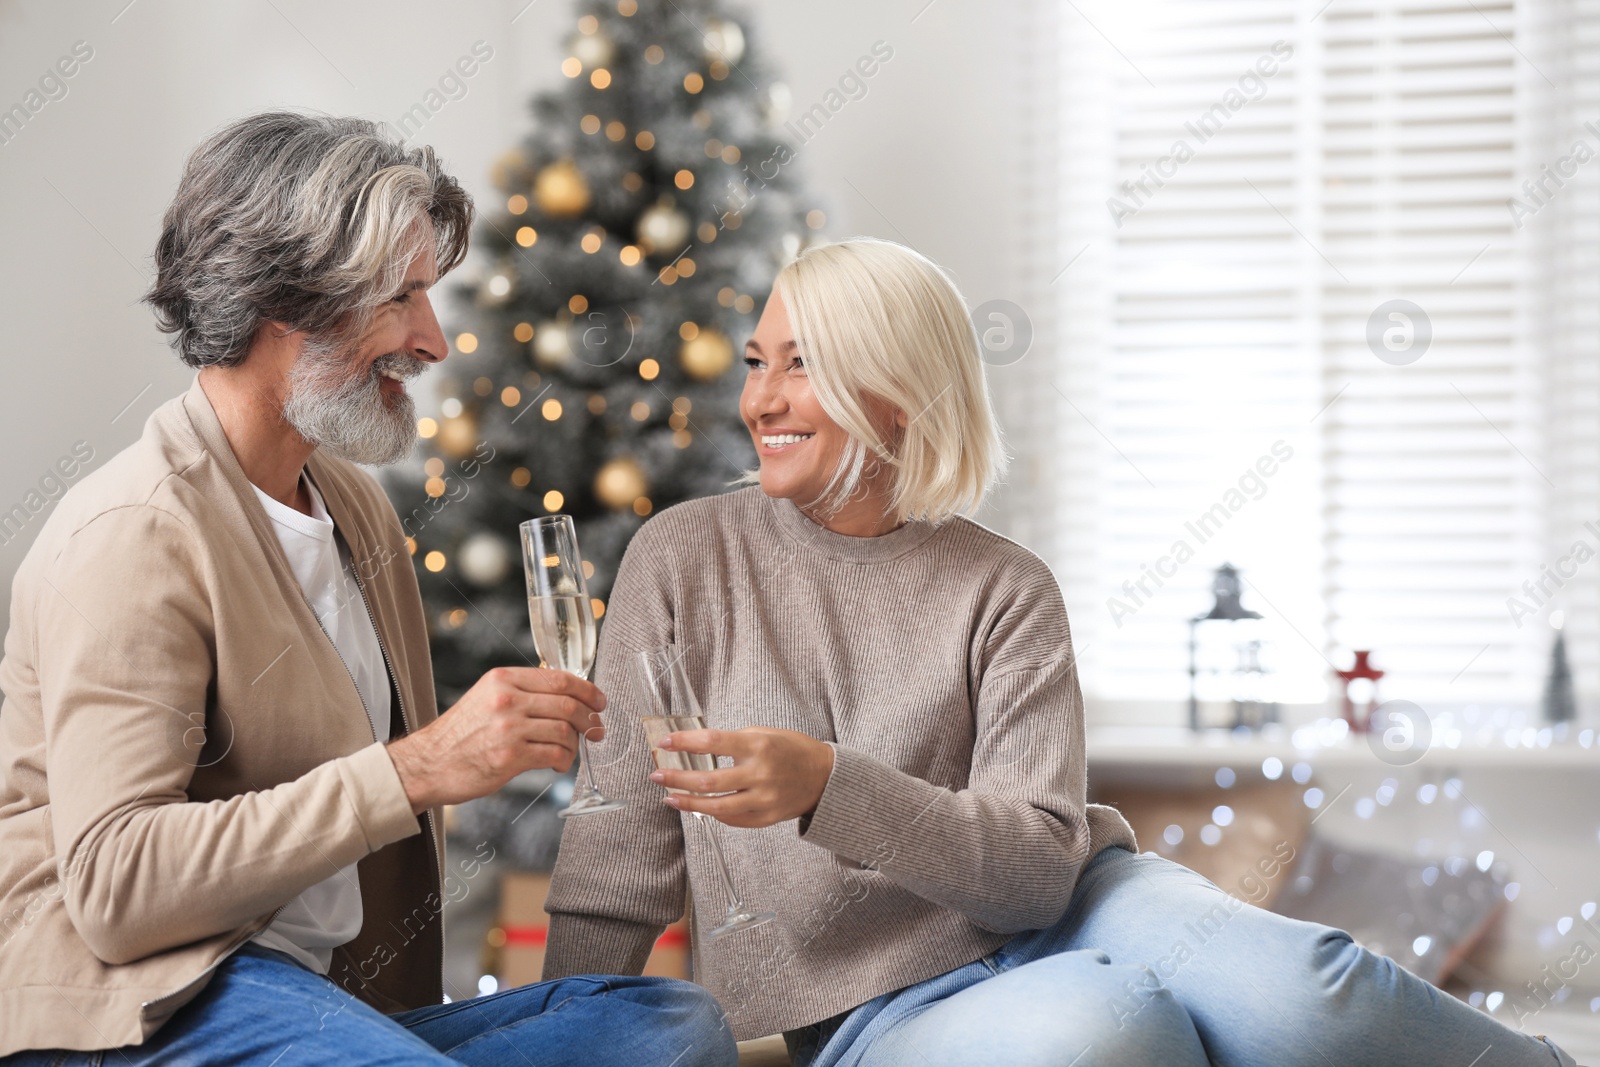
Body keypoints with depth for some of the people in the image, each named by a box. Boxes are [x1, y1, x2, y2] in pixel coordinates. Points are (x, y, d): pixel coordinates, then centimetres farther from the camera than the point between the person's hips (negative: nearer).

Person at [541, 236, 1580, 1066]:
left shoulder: (1005, 593, -1)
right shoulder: (684, 559, 0)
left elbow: (1038, 866, -13)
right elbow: (620, 865, 5)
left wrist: (828, 786, -27)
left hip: (1045, 925, 1)